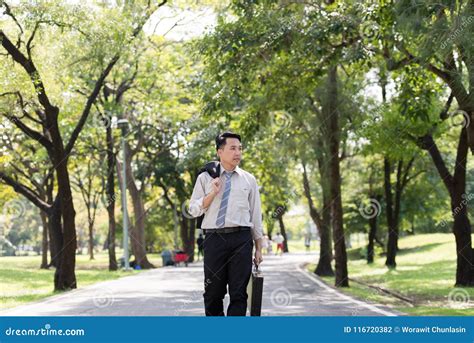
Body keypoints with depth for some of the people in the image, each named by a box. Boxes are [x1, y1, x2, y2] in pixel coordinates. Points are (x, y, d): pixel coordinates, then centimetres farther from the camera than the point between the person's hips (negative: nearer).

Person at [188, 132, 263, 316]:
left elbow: (256, 215, 12)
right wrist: (212, 193, -9)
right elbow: (193, 210, 5)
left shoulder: (249, 180, 11)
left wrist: (259, 248, 10)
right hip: (214, 238, 0)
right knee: (213, 292, 5)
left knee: (239, 293, -3)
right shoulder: (205, 178, 9)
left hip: (241, 239, 0)